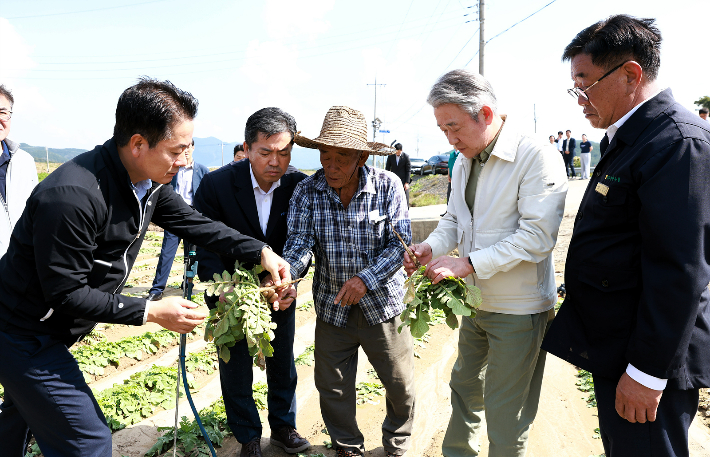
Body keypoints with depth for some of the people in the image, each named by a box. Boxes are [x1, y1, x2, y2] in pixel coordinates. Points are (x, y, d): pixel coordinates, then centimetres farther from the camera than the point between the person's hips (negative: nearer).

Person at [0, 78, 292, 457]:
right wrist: (151, 312, -25)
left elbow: (192, 222, 2)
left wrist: (260, 252, -8)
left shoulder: (148, 183, -8)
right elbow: (66, 294, -28)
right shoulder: (71, 196, -33)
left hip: (49, 331, 9)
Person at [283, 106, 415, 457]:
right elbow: (300, 243, -14)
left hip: (383, 303, -1)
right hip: (332, 307, 2)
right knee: (333, 387, 14)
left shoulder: (388, 186, -12)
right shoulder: (306, 192, -7)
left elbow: (400, 242, -14)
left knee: (401, 385, 12)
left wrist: (366, 278, -26)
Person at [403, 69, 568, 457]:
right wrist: (432, 247, -8)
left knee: (505, 418, 6)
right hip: (474, 301, 8)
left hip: (518, 308, -8)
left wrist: (467, 265, -27)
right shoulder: (463, 163, 6)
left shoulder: (537, 158, -19)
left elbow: (536, 236, -25)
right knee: (464, 385, 25)